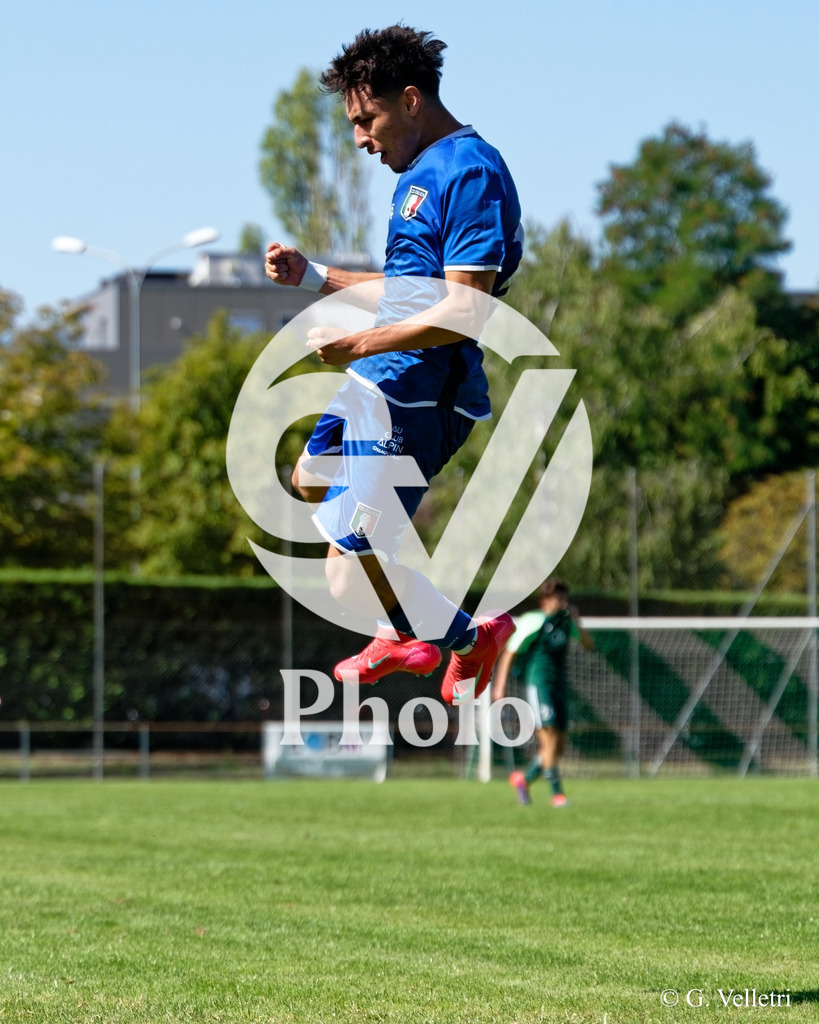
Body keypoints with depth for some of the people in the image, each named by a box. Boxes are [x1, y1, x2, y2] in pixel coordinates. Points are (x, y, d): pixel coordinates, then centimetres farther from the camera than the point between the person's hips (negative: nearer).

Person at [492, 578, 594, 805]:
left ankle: (524, 779, 23)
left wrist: (577, 623, -4)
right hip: (538, 685, -7)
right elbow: (509, 653, -7)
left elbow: (589, 645, 12)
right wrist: (500, 685, -10)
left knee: (559, 748, 6)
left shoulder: (565, 621, 9)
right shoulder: (533, 623, -10)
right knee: (550, 740, -15)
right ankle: (557, 793, -10)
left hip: (559, 686, 7)